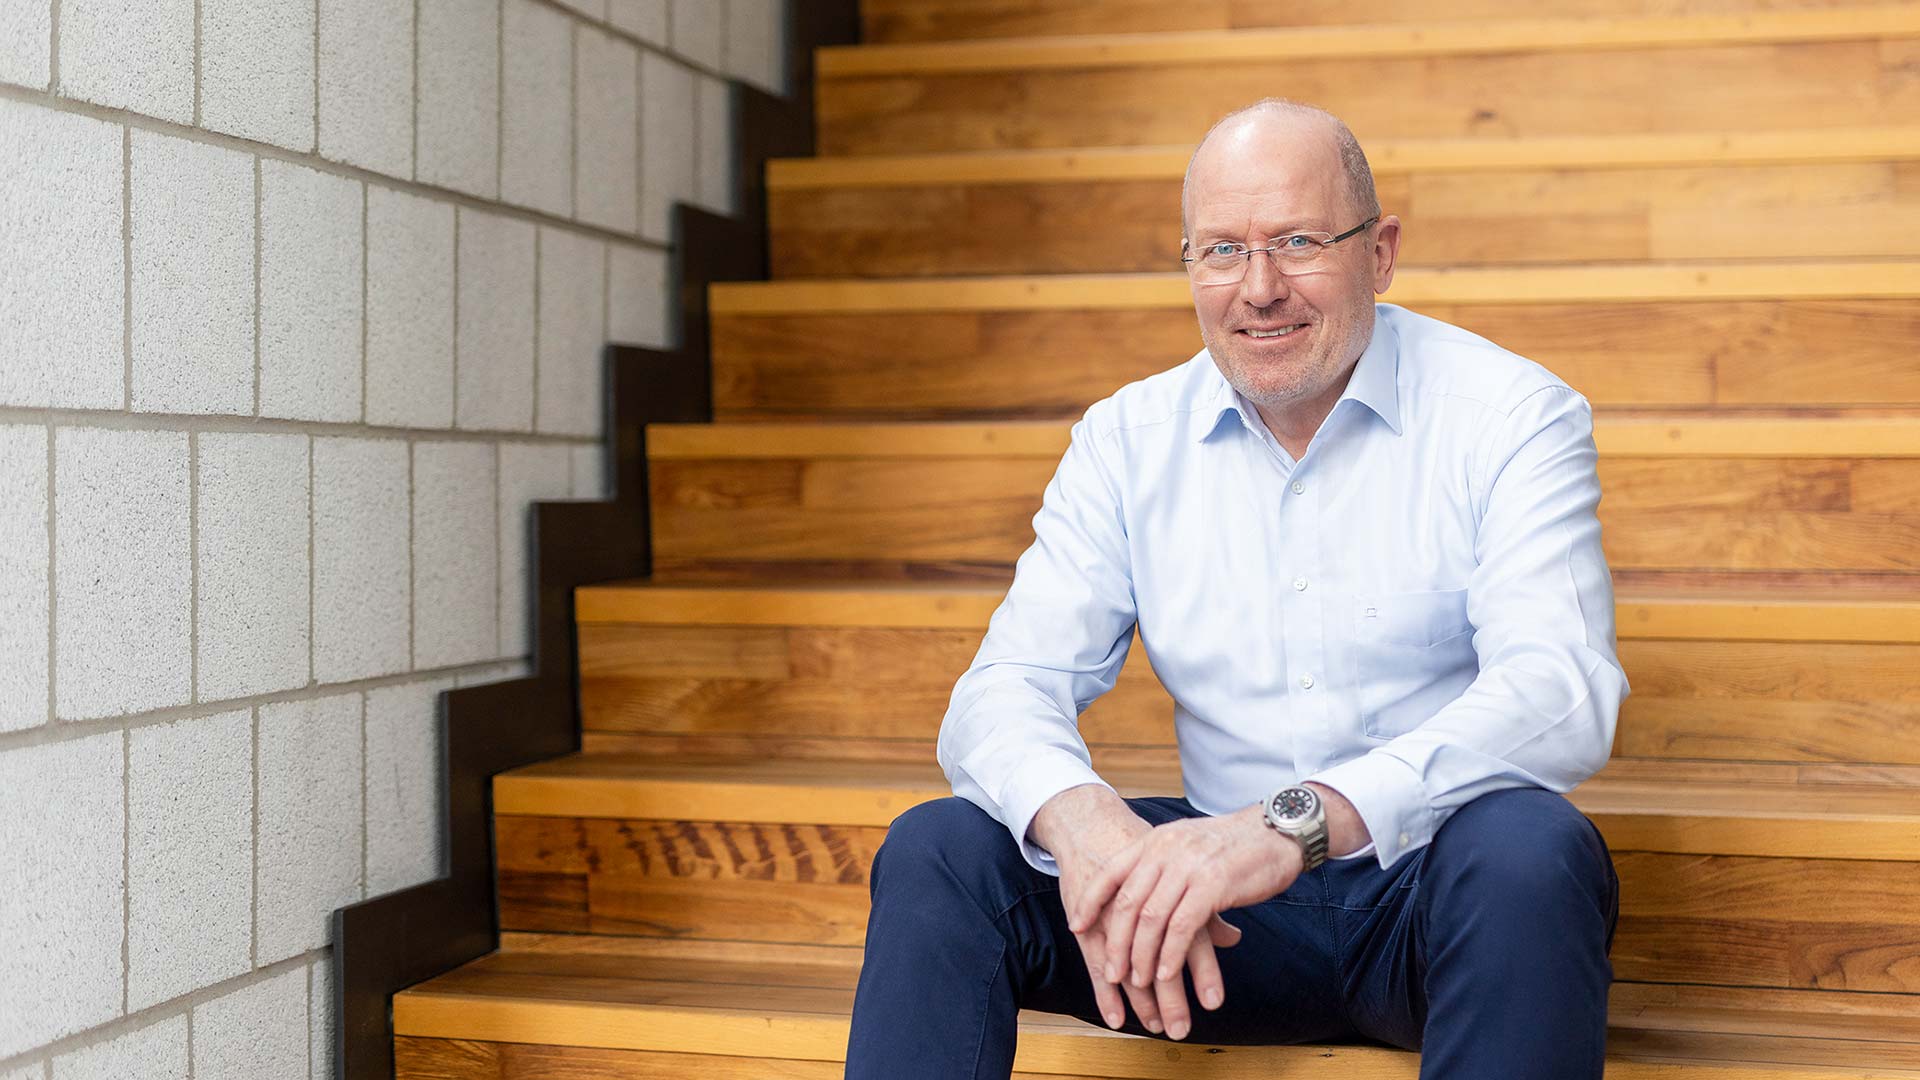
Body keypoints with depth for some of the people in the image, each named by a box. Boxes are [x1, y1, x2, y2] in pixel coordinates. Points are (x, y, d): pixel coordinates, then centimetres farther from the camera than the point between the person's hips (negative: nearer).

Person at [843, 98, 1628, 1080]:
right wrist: (1078, 814, -27)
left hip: (1431, 885, -2)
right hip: (1224, 903, 3)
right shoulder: (1127, 439, 6)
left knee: (1528, 845, -35)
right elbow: (1006, 690, -1)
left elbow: (1560, 694, -20)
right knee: (938, 847, -17)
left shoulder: (1510, 417, -5)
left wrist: (1301, 821, -35)